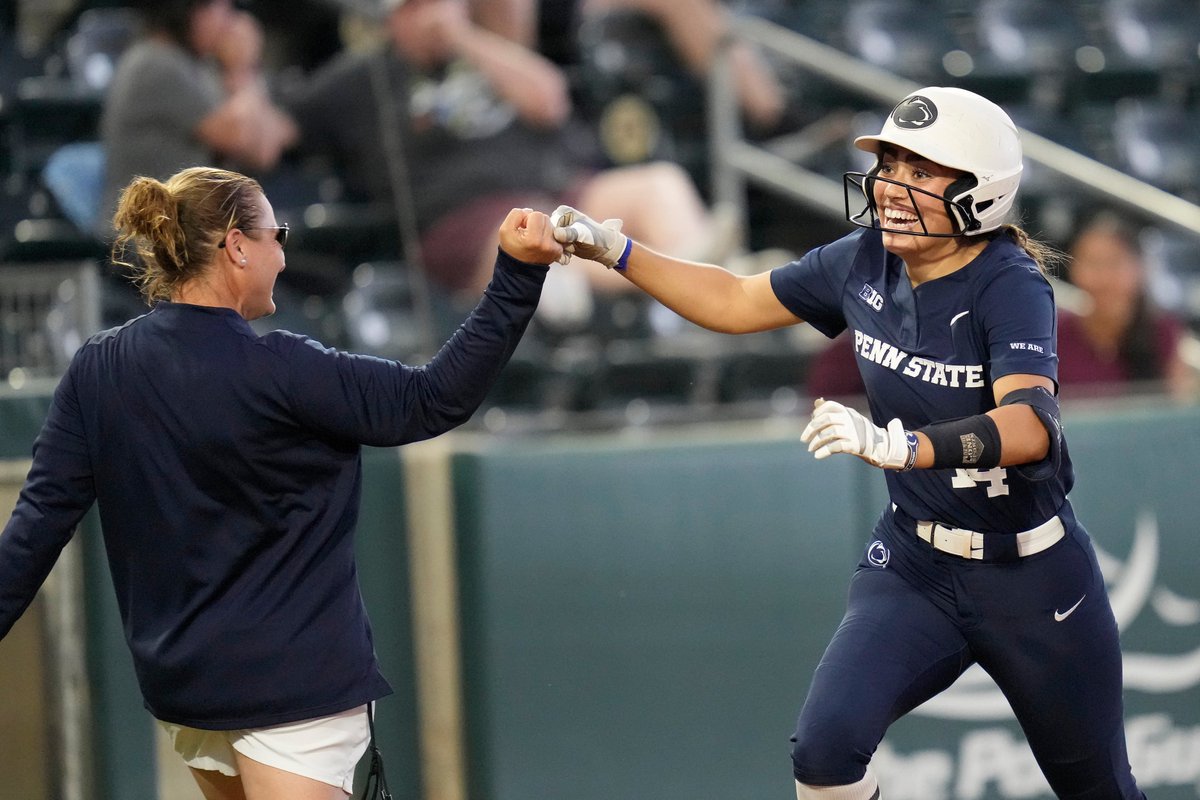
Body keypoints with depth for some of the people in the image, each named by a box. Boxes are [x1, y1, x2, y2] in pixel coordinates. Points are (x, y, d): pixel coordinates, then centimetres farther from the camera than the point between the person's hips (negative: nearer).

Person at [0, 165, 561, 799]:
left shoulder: (96, 371, -2)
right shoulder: (277, 371, -18)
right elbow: (434, 401, -15)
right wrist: (517, 275, -14)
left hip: (178, 674, 7)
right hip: (291, 683, -7)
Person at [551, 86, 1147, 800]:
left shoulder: (1011, 285, -23)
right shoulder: (867, 263, -5)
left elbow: (1031, 427, -40)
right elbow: (736, 303, 9)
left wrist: (894, 444, -55)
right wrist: (614, 251, -2)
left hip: (1033, 580, -4)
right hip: (913, 562, 4)